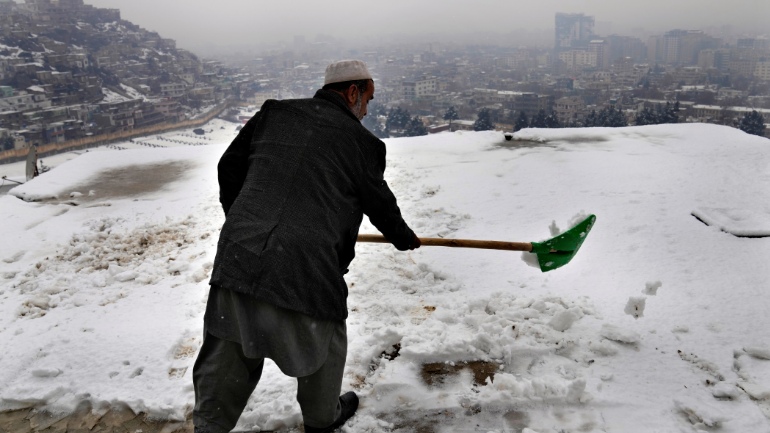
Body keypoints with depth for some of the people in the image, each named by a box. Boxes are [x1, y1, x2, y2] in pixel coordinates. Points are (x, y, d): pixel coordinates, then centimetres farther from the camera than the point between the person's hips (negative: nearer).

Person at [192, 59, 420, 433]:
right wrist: (404, 238, 32)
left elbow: (229, 167, 16)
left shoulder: (273, 113, 11)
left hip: (235, 261, 4)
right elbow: (380, 203, 12)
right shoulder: (360, 142, 1)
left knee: (227, 363, 18)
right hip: (306, 273, -3)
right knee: (323, 346, 24)